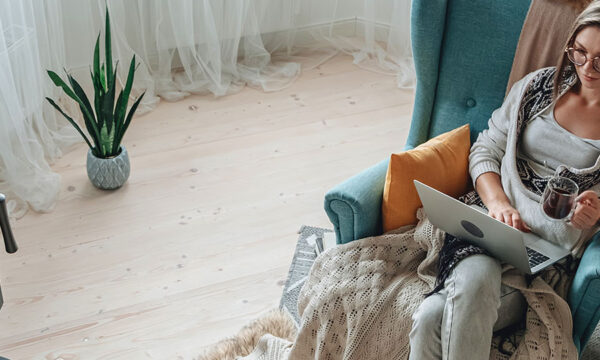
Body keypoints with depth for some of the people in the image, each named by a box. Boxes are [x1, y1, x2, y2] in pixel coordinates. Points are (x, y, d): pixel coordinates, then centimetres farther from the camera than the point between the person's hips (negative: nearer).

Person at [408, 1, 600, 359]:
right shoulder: (540, 85, 12)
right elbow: (486, 150, 11)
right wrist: (498, 202, -6)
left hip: (553, 246, -3)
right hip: (491, 221, 3)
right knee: (474, 277, -36)